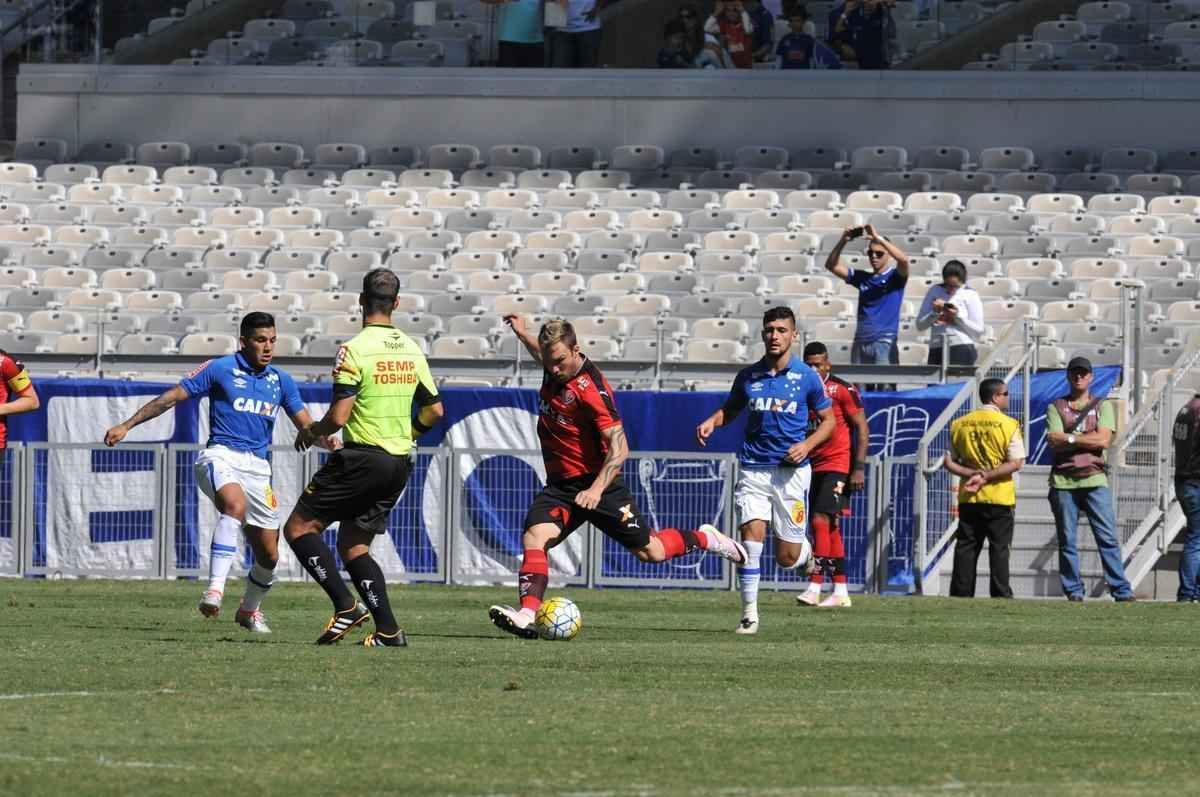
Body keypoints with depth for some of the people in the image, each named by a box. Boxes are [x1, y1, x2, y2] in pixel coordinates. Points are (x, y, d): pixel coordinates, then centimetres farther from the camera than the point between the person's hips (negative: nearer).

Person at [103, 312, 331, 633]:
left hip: (257, 466, 5)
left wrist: (326, 439, -9)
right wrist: (126, 426, -1)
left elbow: (305, 425, 14)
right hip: (221, 456, -5)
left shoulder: (281, 381, 12)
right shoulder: (221, 369, 0)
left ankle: (249, 610, 33)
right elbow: (171, 397, 2)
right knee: (235, 504, -39)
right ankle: (215, 589, -45)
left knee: (268, 555, 5)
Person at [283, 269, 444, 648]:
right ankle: (388, 631, 2)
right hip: (399, 463, 7)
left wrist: (310, 432, 3)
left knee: (299, 527, 2)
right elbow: (434, 410, 15)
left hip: (361, 457, -7)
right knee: (353, 545, 14)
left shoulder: (354, 350, -13)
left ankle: (346, 606, -11)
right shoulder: (411, 350, 8)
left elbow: (338, 417, -17)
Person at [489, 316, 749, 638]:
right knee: (534, 536, -22)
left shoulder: (591, 389, -24)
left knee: (650, 552, 7)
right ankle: (527, 614, -32)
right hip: (560, 486, 6)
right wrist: (523, 334, 36)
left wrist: (597, 489, -39)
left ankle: (703, 539, 35)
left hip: (596, 483, -6)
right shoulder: (555, 369, -1)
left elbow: (619, 448, -28)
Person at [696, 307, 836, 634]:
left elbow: (828, 420, 8)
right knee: (752, 533, -18)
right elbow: (730, 410, 20)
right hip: (754, 469, 1)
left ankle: (806, 550, 40)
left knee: (787, 558, 1)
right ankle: (749, 614, -11)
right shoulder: (748, 377, 5)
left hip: (791, 471, -1)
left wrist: (807, 445, -10)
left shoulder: (807, 377, -1)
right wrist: (711, 422, -2)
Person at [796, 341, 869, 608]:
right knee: (830, 528, 8)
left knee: (821, 521, -17)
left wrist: (859, 469, -15)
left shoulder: (843, 390, -7)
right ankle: (840, 592, 13)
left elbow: (862, 429, -8)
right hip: (815, 467, 8)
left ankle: (814, 587, -22)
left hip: (838, 466, -8)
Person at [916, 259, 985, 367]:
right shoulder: (935, 291, 13)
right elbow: (920, 325, 12)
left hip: (961, 350, -4)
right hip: (936, 349, 4)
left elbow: (978, 330, 0)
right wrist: (934, 312, -6)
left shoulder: (970, 295, 4)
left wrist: (958, 316, -12)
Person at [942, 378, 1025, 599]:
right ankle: (1001, 596, -3)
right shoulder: (1008, 425, -7)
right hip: (999, 498, -3)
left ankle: (961, 595, 4)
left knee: (965, 549, 6)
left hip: (969, 498, 3)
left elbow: (949, 462, 3)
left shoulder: (960, 424, 6)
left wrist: (973, 474, -6)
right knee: (999, 549, 0)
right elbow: (1016, 463, -12)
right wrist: (985, 477, -13)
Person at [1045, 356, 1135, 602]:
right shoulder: (1056, 407, 11)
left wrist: (1071, 438, -5)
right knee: (1067, 540, 1)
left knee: (1108, 537, -6)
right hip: (1063, 482, 1)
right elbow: (1054, 441, -5)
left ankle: (1121, 590, -6)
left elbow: (1104, 440, -4)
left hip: (1095, 480, -1)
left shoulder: (1103, 406, 12)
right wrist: (1088, 439, -7)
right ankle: (1073, 590, 6)